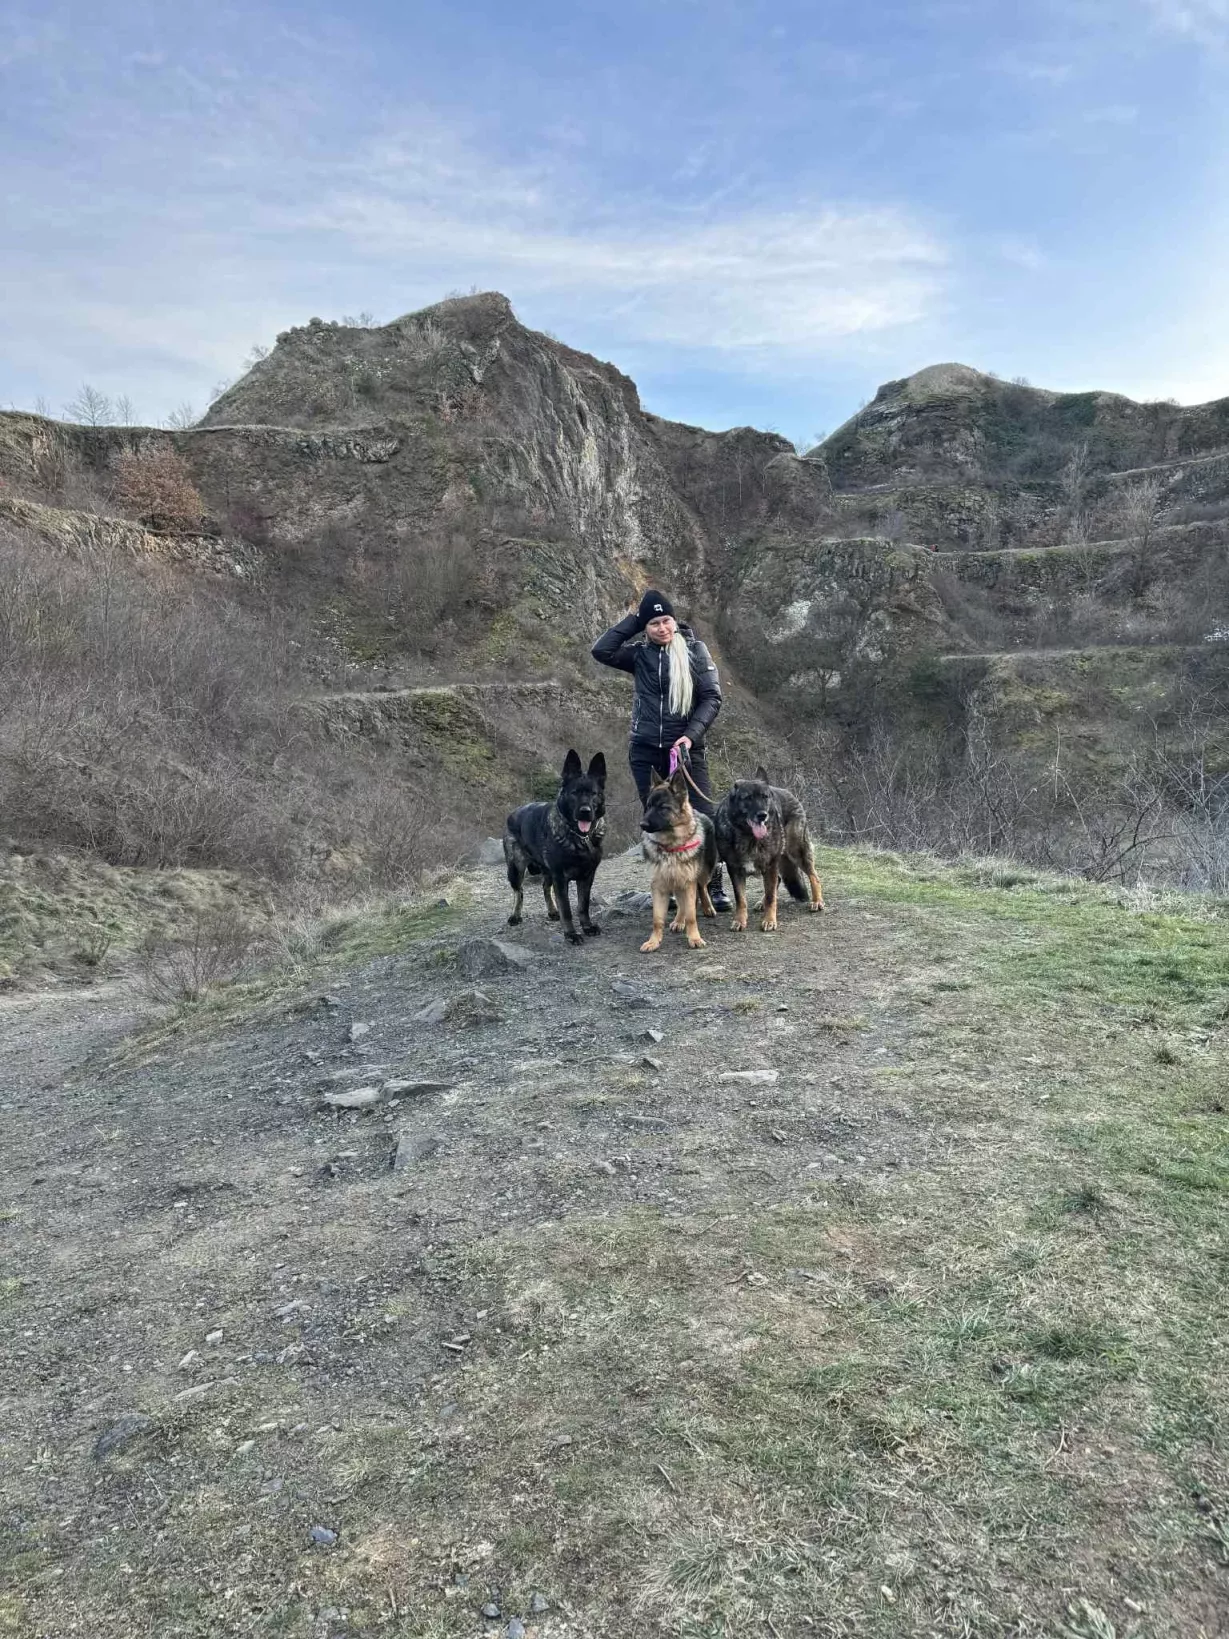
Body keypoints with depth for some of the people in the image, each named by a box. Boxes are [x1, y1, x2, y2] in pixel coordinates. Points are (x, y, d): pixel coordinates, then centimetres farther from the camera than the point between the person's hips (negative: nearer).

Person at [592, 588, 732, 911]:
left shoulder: (694, 650, 0)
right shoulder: (640, 654, 6)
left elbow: (712, 697, -4)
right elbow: (601, 651, -9)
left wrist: (691, 735, -16)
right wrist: (633, 619, -4)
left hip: (685, 748, -2)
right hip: (645, 751, 2)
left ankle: (714, 887, 3)